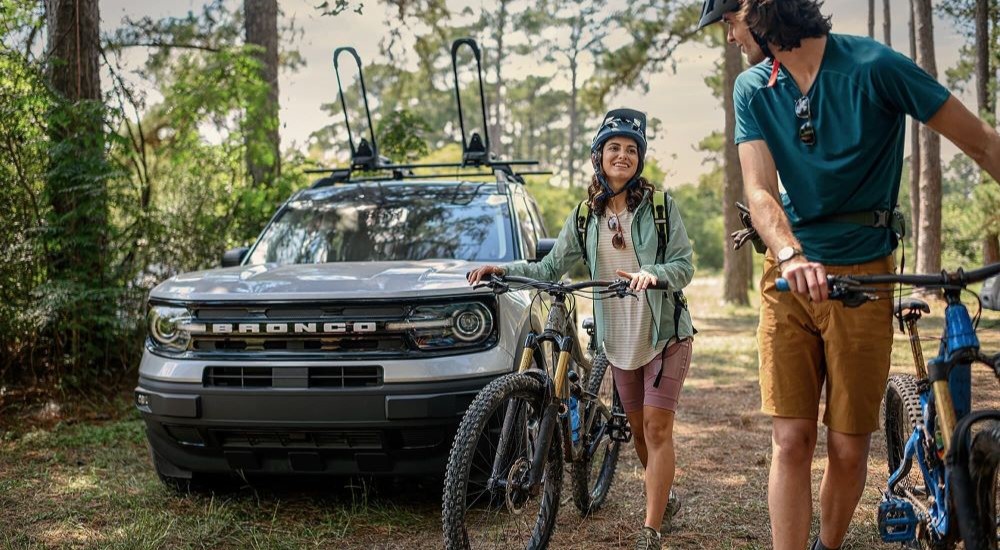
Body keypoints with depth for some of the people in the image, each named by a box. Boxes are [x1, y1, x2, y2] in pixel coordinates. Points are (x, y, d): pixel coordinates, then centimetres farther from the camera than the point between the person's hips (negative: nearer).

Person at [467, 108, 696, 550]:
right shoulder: (586, 216, 5)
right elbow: (550, 268, 3)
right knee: (638, 429, 13)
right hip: (619, 339, 4)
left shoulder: (660, 205, -5)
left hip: (665, 333, -4)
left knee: (656, 428, -9)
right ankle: (663, 498, 36)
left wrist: (652, 274, -30)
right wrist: (503, 269, -11)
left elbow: (684, 265, -10)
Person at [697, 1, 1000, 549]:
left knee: (848, 449, 3)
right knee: (791, 440, -5)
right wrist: (790, 256, -31)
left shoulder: (873, 66, -10)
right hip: (790, 275, 3)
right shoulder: (754, 88, 2)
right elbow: (760, 191, -11)